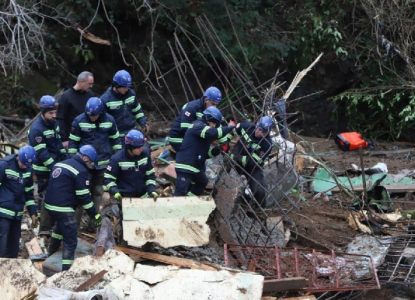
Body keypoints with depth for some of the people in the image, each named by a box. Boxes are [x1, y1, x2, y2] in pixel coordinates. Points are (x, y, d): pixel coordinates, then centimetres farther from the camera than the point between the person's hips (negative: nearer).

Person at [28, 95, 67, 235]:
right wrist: (53, 167, -24)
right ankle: (45, 228, 3)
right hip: (44, 169, -8)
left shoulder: (54, 124, 8)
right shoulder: (36, 129, -19)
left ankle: (52, 222, 27)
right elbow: (41, 152, -22)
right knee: (46, 197, -3)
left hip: (57, 167, 8)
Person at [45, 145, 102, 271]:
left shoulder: (60, 164, 15)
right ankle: (66, 271, -9)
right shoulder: (80, 171, -11)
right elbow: (84, 196, -12)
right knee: (70, 242, -4)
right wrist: (95, 215, -5)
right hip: (63, 209, -9)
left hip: (50, 205, 9)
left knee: (60, 226, 35)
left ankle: (51, 253, 51)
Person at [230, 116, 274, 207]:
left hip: (253, 168, -3)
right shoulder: (247, 127, -14)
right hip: (236, 160, 3)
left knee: (259, 191, -14)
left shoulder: (267, 144, -24)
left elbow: (255, 162, -26)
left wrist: (236, 158, -32)